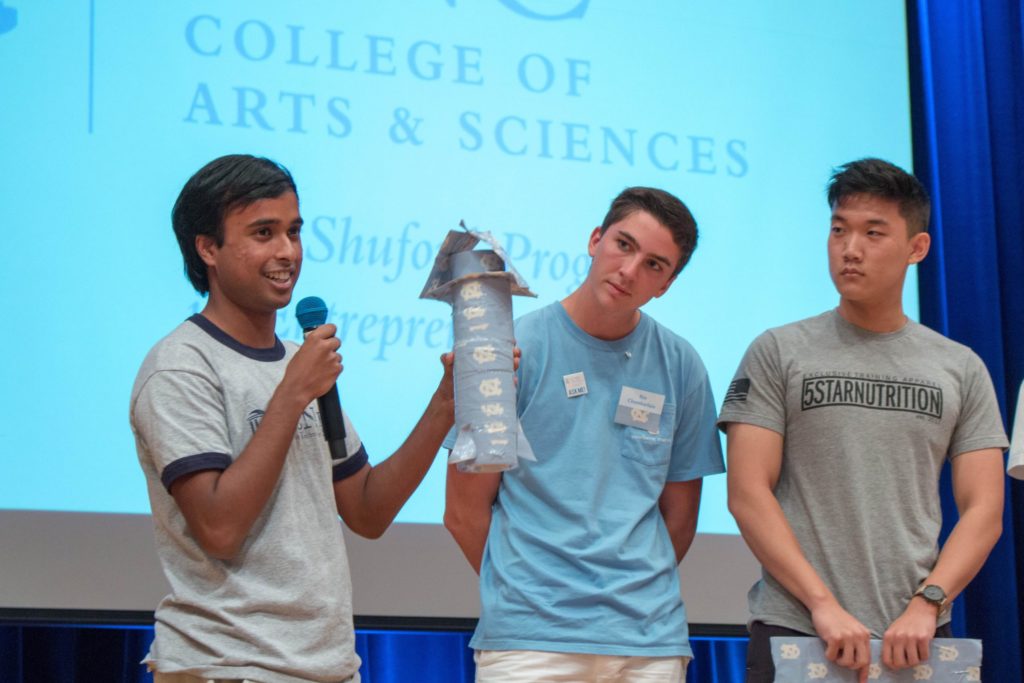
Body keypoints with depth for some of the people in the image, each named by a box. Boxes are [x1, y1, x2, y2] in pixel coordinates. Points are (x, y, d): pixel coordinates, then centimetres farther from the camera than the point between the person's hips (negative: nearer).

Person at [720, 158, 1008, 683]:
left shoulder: (961, 369, 9)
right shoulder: (778, 354, 3)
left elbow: (983, 511, 4)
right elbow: (748, 494, -4)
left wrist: (927, 604, -11)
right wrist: (823, 604, -14)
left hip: (915, 637, 2)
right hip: (794, 632, -2)